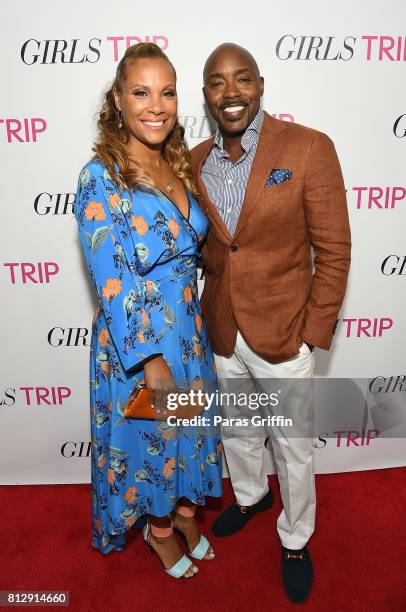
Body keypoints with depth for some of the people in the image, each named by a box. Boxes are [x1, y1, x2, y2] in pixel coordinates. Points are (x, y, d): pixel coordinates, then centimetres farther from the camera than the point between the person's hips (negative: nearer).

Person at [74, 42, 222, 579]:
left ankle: (185, 512, 51)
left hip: (187, 328, 6)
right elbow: (112, 283, -20)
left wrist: (192, 327, 11)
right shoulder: (101, 177, -16)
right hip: (134, 341, -6)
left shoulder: (179, 166, 4)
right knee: (148, 438, 16)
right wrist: (153, 362, -20)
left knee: (188, 430, 23)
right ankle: (159, 529, 45)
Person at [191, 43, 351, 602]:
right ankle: (250, 496, 55)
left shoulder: (309, 148, -12)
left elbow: (333, 250, -10)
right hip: (222, 334, 5)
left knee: (293, 447, 15)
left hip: (282, 335, -4)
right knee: (235, 431, 25)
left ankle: (295, 539, 42)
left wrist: (313, 334, -11)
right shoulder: (195, 161, 2)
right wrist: (207, 305, 3)